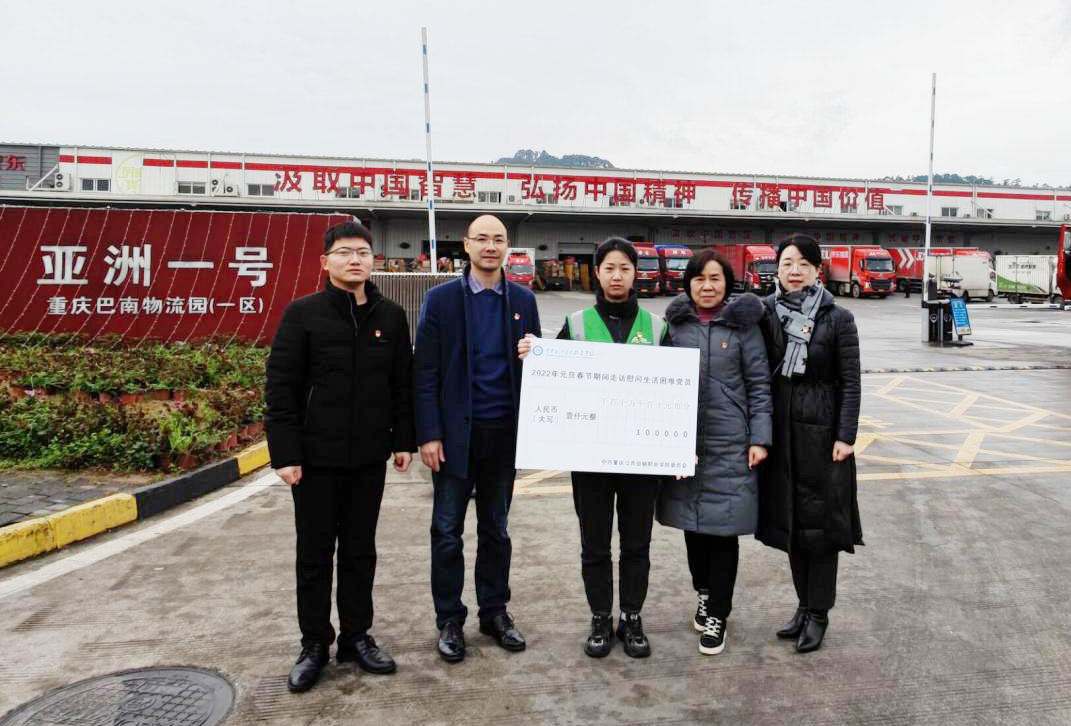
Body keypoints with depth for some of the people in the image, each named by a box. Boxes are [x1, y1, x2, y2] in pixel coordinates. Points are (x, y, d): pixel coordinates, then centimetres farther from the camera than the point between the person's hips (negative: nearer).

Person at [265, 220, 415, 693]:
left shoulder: (391, 317, 5)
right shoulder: (302, 314, -5)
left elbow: (403, 385, 9)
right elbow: (280, 388, -7)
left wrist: (404, 441, 5)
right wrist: (284, 453, -11)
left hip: (369, 458, 3)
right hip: (316, 458, -2)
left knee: (360, 551, 13)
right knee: (315, 553, 9)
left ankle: (356, 636, 27)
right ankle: (314, 645, 23)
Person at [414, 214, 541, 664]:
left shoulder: (523, 300, 6)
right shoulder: (441, 299, -3)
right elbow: (425, 372, -5)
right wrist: (429, 434, -11)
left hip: (504, 432, 3)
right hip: (456, 432, -2)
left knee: (496, 529, 14)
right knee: (447, 530, 6)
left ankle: (495, 612, 28)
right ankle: (449, 620, 20)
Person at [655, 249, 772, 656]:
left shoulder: (743, 324, -1)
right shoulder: (676, 324, 6)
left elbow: (759, 384, 0)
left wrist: (760, 438, -5)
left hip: (730, 445, -3)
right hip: (683, 442, 3)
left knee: (723, 527, 2)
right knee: (692, 522, 13)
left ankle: (718, 614, 17)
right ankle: (704, 593, 36)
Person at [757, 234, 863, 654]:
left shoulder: (838, 320, -4)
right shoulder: (766, 315, 4)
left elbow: (850, 382, -5)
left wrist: (845, 436, -11)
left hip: (821, 432, -3)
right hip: (780, 430, 4)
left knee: (821, 523, 2)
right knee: (790, 520, 12)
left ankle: (818, 613, 16)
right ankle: (804, 605, 26)